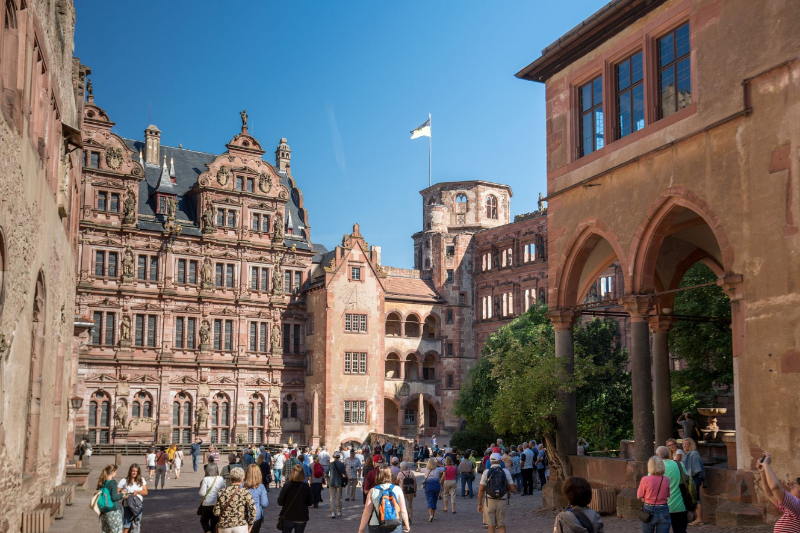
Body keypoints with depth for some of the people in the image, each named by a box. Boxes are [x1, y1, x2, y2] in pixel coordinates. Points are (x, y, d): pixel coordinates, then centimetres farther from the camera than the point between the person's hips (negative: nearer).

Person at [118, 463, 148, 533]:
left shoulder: (141, 480, 7)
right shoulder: (124, 480, -1)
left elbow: (145, 492, 2)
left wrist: (137, 491, -16)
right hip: (127, 506, -3)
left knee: (136, 526, 7)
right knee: (126, 527, -8)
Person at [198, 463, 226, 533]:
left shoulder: (206, 479, -12)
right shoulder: (220, 479, -2)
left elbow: (202, 493, -13)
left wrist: (201, 486, 4)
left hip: (207, 504, -2)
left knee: (203, 521, 16)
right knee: (214, 522, 14)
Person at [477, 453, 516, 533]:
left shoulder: (486, 472, -3)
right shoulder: (506, 471, -2)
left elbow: (481, 490, -5)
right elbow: (513, 489, -3)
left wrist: (479, 504, 3)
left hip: (489, 502, 0)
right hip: (502, 502, 0)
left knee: (491, 526, 10)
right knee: (501, 526, 11)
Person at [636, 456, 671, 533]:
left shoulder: (645, 479, -12)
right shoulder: (667, 480, -5)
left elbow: (639, 496, -1)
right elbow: (668, 496, 7)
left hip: (649, 511, -1)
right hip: (663, 512, 1)